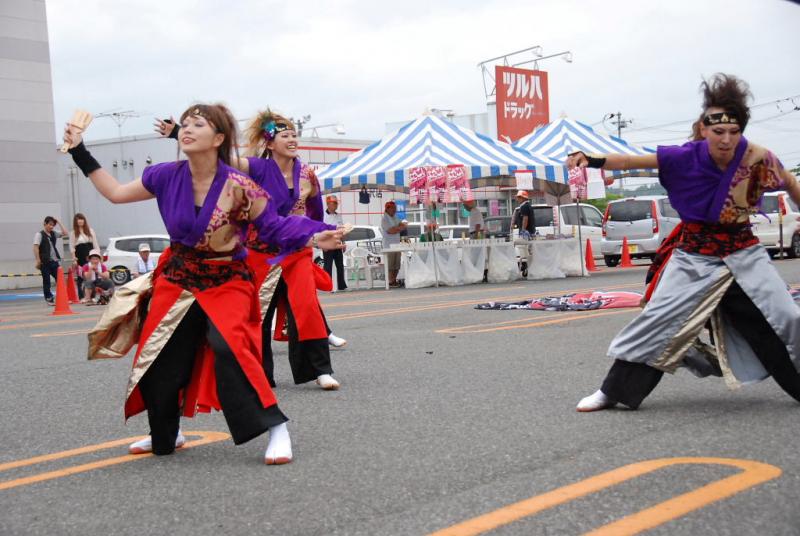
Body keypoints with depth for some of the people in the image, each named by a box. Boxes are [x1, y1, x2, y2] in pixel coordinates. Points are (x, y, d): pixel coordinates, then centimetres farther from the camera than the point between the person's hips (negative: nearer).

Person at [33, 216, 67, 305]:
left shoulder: (54, 233, 12)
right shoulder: (39, 234, -5)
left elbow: (65, 233, 10)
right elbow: (35, 248, -10)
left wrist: (59, 223, 4)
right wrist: (38, 261, -15)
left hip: (55, 260, 5)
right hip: (45, 261, -5)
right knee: (46, 281, 3)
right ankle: (49, 299, 9)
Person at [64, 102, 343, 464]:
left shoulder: (238, 187, -18)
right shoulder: (167, 176, -5)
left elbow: (275, 228, -13)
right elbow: (116, 193, 7)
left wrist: (314, 239, -28)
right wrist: (79, 152, 8)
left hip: (226, 283, -5)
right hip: (176, 280, 5)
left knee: (228, 347, -30)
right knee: (158, 362, 9)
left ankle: (276, 428, -20)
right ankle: (164, 437, 35)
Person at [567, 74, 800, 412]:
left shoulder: (758, 159, -15)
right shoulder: (686, 158, -17)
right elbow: (631, 162, -20)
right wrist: (591, 160, -34)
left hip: (743, 256, 1)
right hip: (694, 258, -1)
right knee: (657, 320, -2)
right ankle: (612, 392, 8)